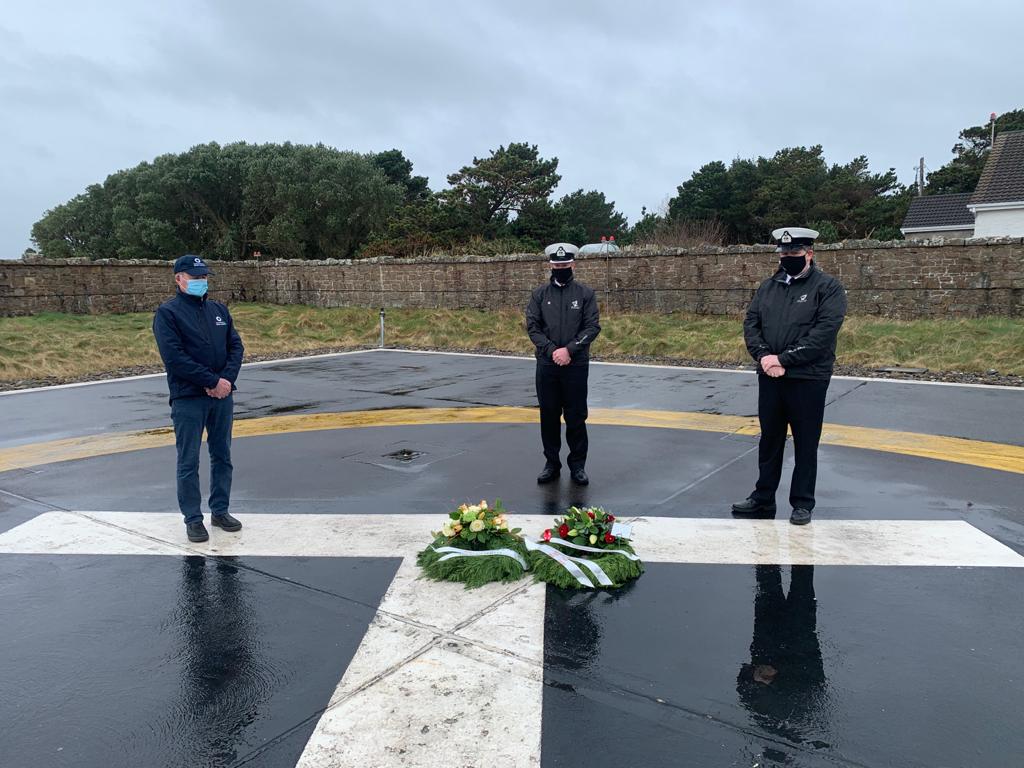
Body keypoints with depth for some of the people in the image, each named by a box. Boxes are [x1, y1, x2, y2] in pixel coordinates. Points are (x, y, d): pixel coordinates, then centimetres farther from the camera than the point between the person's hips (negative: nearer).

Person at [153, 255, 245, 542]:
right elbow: (174, 357, -14)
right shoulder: (167, 313, -4)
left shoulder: (219, 310, 13)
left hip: (222, 396, 5)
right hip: (188, 399, -5)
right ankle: (193, 519, 12)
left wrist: (227, 379, -10)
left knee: (222, 456, 12)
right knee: (189, 462, 2)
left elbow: (236, 346, 7)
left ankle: (220, 511, 25)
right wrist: (212, 382, -17)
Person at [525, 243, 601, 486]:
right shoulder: (540, 294, 6)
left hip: (576, 364, -2)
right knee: (549, 415, 8)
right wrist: (552, 350, -12)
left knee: (576, 416, 4)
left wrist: (569, 350, -15)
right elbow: (532, 327, 1)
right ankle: (552, 464, 20)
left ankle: (577, 465, 16)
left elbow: (593, 327, -5)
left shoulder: (586, 293, 1)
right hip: (547, 364, 2)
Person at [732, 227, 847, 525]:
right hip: (769, 377, 5)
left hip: (808, 380, -5)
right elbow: (751, 323, 7)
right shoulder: (768, 287, 11)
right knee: (769, 440, 15)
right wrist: (763, 356, -11)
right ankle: (763, 499, 26)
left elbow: (824, 332, -16)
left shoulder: (828, 287, -5)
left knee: (805, 444, 6)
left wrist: (783, 359, -20)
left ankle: (802, 504, 19)